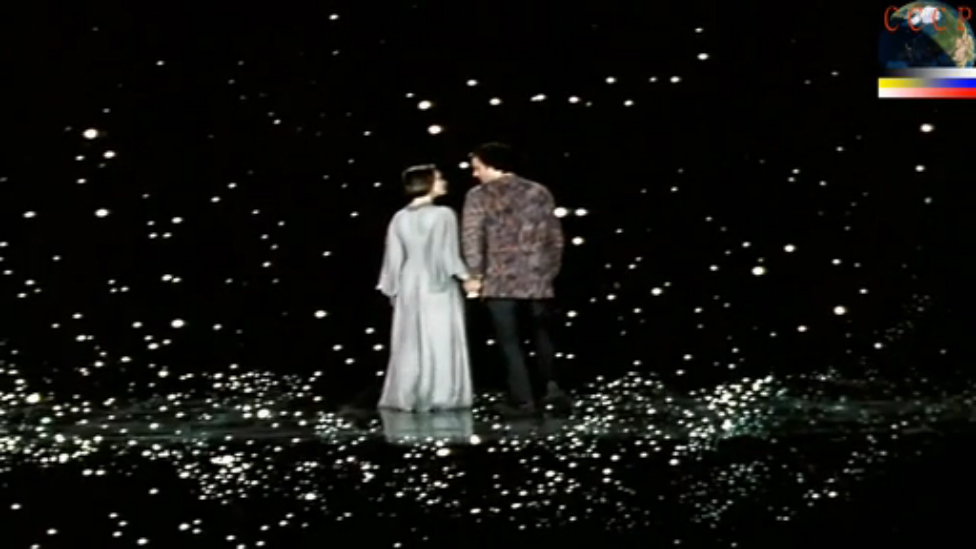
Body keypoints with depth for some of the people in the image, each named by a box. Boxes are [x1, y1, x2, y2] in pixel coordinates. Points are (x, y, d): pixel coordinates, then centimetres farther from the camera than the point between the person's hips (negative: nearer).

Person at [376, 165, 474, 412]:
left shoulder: (400, 218, 2)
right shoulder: (443, 214, -11)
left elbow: (394, 259, 4)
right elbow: (448, 254, -14)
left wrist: (392, 289, 13)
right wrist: (466, 276, -4)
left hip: (409, 286, 5)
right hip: (439, 286, -4)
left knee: (410, 344, 9)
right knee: (441, 342, 1)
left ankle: (405, 397, 7)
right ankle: (440, 396, -2)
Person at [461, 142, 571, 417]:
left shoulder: (479, 196, -2)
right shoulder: (538, 192, 9)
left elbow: (472, 237, -10)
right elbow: (555, 237, 10)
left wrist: (475, 275, -5)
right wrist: (550, 271, 17)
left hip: (499, 280, -3)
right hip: (537, 278, 3)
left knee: (509, 341, 3)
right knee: (542, 334, 18)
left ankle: (522, 400, 1)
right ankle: (549, 386, 0)